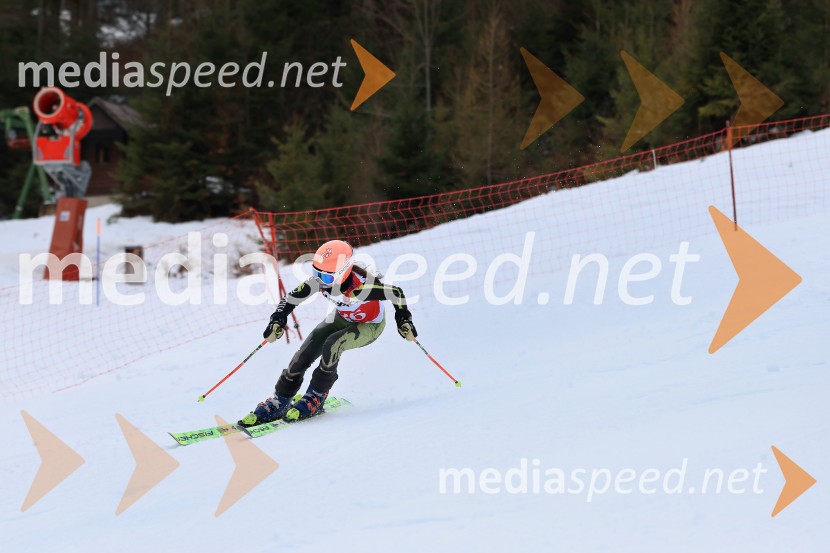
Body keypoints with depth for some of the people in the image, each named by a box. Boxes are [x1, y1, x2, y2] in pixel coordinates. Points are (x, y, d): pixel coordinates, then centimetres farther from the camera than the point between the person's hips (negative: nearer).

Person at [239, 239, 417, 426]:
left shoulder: (361, 286, -40)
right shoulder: (320, 280, -25)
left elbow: (396, 293, -26)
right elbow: (291, 298, -14)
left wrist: (404, 321, -22)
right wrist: (277, 321, -27)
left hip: (370, 326, -5)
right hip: (343, 319, 6)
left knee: (331, 345, -32)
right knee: (305, 353, -12)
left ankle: (315, 399, -14)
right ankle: (280, 401, 2)